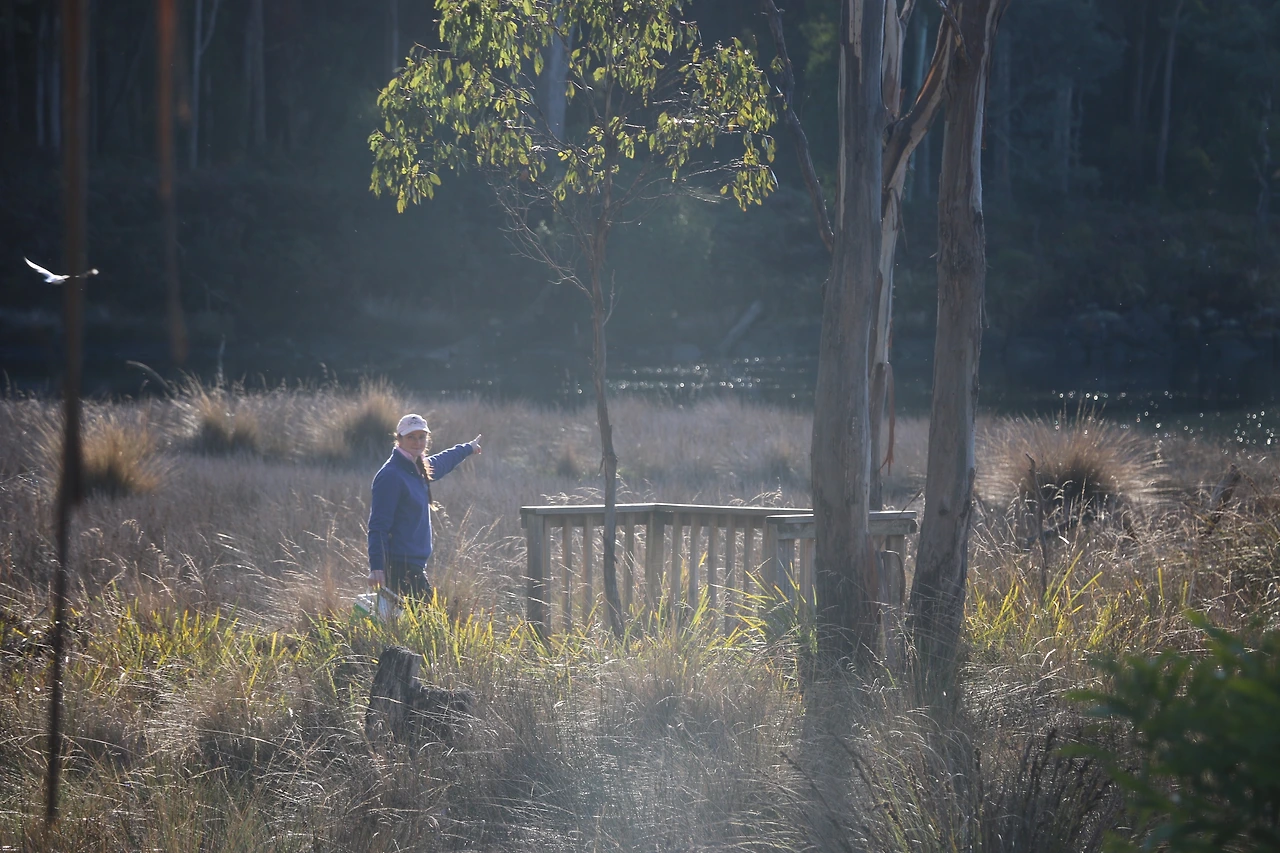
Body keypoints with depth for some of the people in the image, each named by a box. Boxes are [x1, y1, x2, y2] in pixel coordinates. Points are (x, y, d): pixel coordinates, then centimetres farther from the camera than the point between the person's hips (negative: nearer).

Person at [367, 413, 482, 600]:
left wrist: (468, 448, 57)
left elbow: (443, 462, 39)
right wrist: (376, 567, -26)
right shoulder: (391, 476, -14)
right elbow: (378, 526, -19)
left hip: (415, 566, 9)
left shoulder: (419, 469, 13)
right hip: (400, 567, -9)